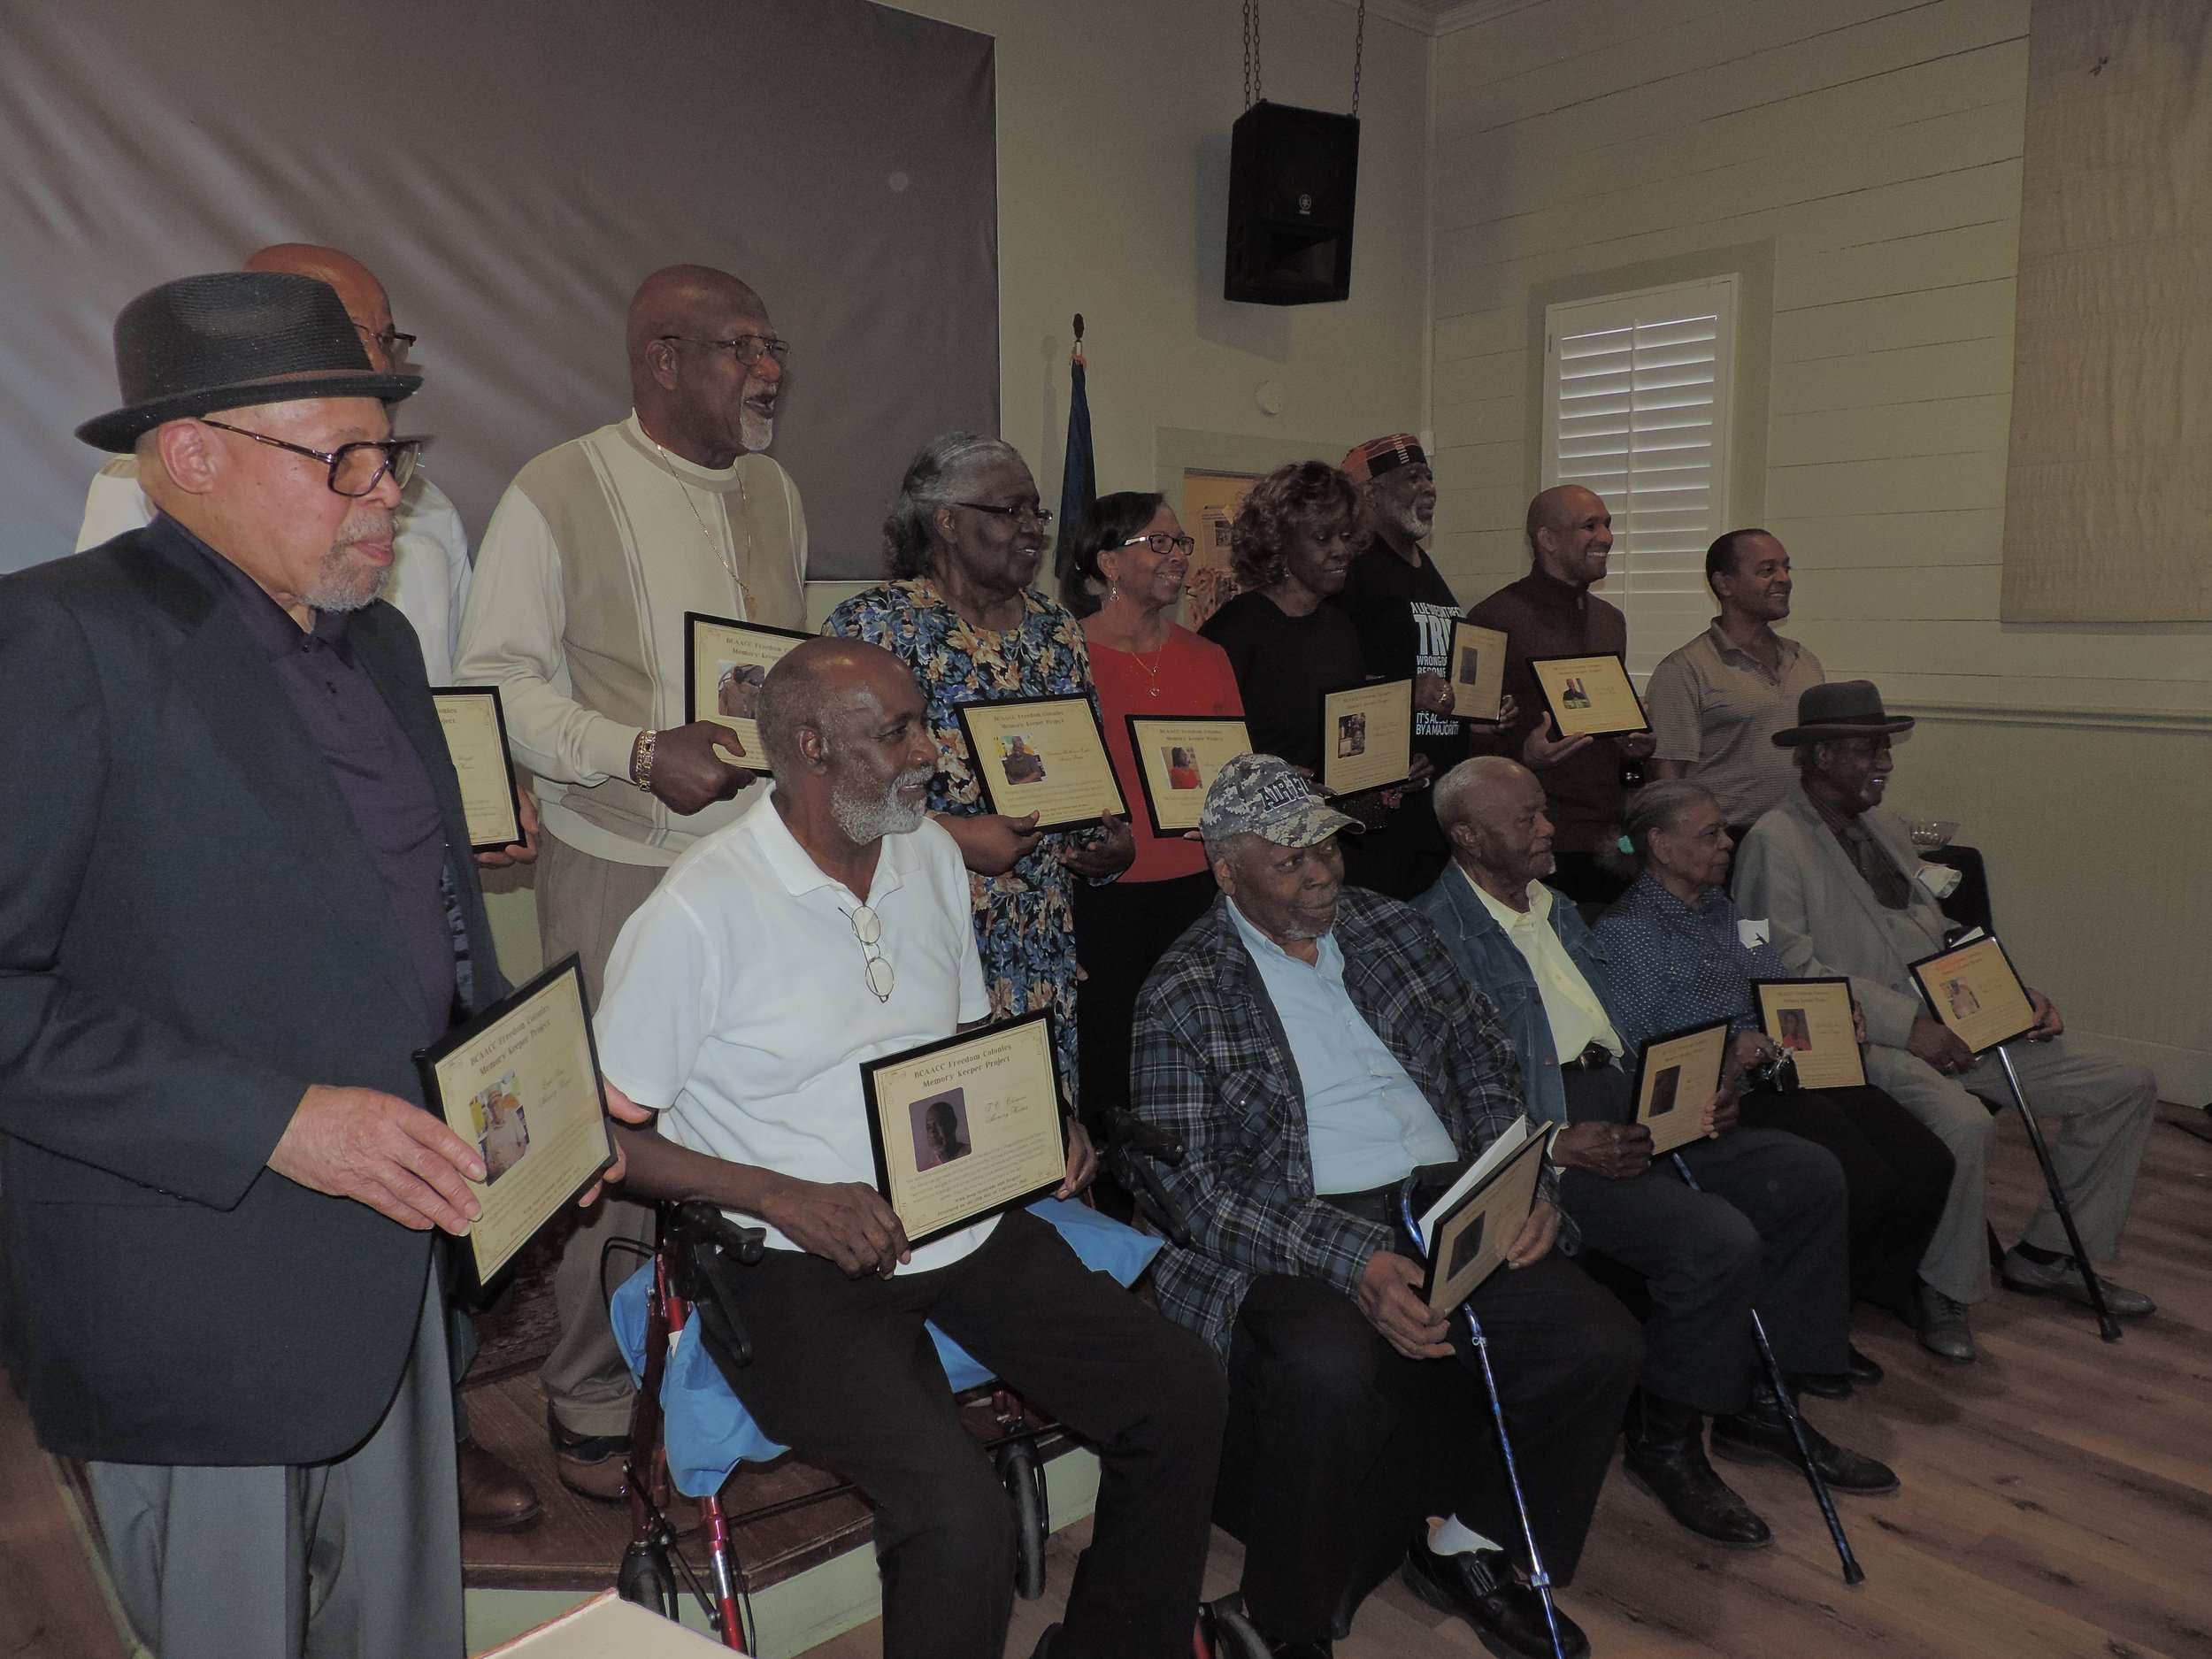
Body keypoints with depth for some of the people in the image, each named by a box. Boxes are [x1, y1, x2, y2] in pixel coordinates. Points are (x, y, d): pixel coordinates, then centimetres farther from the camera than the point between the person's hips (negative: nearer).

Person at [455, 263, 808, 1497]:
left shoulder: (776, 493, 13)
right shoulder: (557, 495, -6)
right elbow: (499, 681, -8)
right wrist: (641, 754, -21)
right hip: (623, 868, -5)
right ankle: (593, 1406, 22)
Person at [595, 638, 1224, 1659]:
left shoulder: (931, 855, 8)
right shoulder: (697, 913, -14)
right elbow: (605, 1139, -10)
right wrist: (784, 1197, -19)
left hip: (966, 1224, 7)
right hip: (799, 1264, -6)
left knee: (1181, 1392, -3)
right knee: (960, 1512, -27)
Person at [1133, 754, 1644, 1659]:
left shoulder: (1393, 928, 13)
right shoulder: (1182, 997, -3)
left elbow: (1484, 1066, 17)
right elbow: (1197, 1183, -10)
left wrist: (1527, 1182, -3)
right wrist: (1353, 1262, -22)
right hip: (1292, 1240, -5)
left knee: (1600, 1343, -15)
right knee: (1328, 1369, -35)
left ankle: (1467, 1547, 10)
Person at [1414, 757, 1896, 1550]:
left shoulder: (1556, 908, 17)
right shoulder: (1439, 934, -12)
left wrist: (1695, 1091, 5)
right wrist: (1557, 1145, -25)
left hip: (1628, 1116, 9)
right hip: (1543, 1146, -9)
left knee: (1809, 1175, 1)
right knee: (1718, 1240, -26)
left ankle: (1755, 1400, 14)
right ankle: (1664, 1440, 0)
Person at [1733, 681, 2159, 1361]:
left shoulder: (1886, 830, 20)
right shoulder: (1774, 840, -8)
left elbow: (1941, 940, 22)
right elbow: (1792, 969, -17)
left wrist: (2018, 995, 6)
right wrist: (1907, 1024, -22)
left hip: (1948, 1029, 9)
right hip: (1861, 1042, -9)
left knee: (2129, 1087, 4)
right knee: (1962, 1119, -37)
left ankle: (2045, 1253, 16)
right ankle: (1943, 1290, -11)